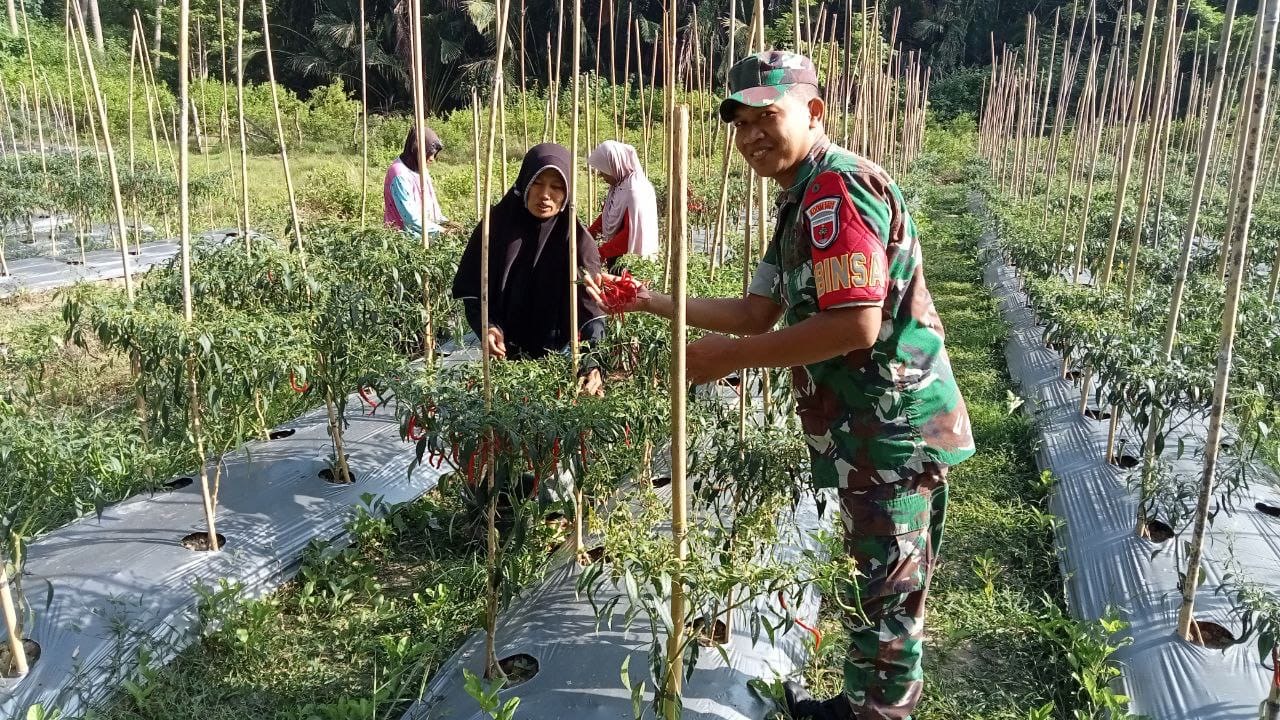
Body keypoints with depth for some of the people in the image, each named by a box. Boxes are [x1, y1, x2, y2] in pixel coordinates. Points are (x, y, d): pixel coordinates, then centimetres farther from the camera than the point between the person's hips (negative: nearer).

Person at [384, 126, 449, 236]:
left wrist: (444, 221, 3)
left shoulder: (419, 169, 7)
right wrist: (439, 230, -17)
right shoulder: (400, 175, -19)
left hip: (425, 227, 8)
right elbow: (410, 217, -21)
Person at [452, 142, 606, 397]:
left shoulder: (577, 240, -10)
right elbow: (471, 287, -2)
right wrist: (486, 327, -21)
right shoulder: (497, 224, -6)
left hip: (559, 358, -1)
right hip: (503, 356, 2)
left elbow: (591, 306, -19)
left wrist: (592, 365, -35)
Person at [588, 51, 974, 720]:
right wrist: (652, 302, 10)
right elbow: (757, 313, 15)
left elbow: (856, 325, -27)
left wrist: (731, 356, -20)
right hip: (872, 429, 10)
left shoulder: (836, 186, -18)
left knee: (884, 595, 6)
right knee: (874, 586, 23)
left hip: (891, 430, -10)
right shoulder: (802, 199, 16)